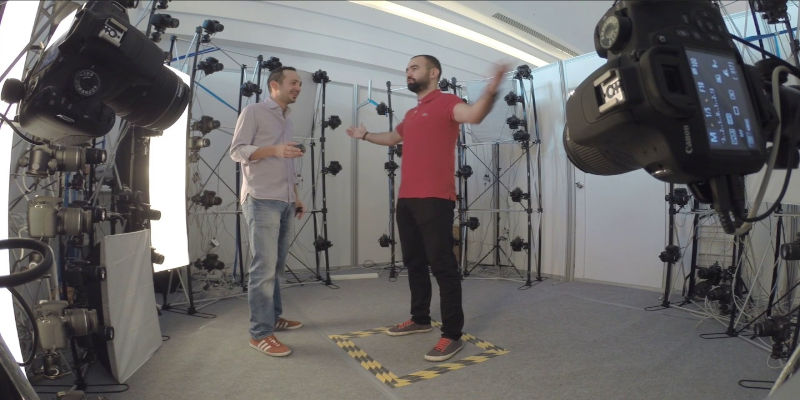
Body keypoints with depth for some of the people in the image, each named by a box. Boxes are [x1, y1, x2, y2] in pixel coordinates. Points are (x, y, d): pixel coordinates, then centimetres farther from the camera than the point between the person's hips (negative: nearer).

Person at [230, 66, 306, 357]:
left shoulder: (287, 120, 22)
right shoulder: (253, 112, 0)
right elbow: (236, 151, -8)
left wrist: (296, 197, 20)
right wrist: (273, 149, -22)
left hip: (284, 202, 8)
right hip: (261, 201, -8)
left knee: (277, 265, 11)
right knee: (264, 267, -9)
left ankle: (273, 317, 21)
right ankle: (260, 333, -4)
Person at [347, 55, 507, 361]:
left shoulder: (446, 102, -4)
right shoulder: (410, 114, 21)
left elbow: (473, 115, -26)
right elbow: (394, 137, 41)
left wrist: (490, 92, -44)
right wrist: (365, 135, 44)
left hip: (435, 199, -9)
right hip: (406, 199, 9)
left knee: (442, 265, -6)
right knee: (414, 262, 16)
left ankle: (452, 334, 2)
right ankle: (420, 319, 31)